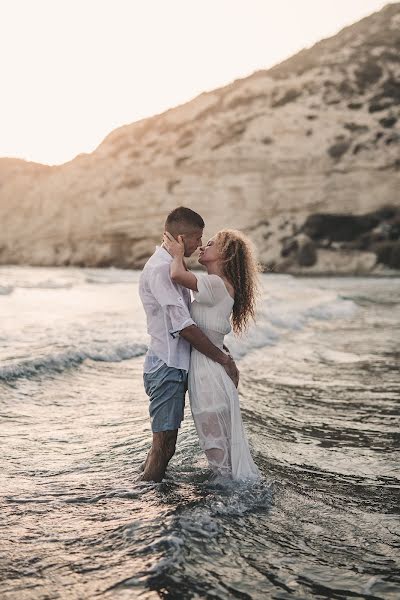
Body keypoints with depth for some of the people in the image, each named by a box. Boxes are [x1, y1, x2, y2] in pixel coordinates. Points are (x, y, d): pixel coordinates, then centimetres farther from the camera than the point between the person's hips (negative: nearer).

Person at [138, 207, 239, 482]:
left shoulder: (169, 266, 16)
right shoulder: (159, 269, -16)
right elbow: (183, 326, -21)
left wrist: (221, 352, 11)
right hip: (167, 367, -10)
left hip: (174, 366, 10)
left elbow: (185, 319, 18)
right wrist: (224, 359, -15)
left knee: (166, 444, 16)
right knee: (163, 446, -4)